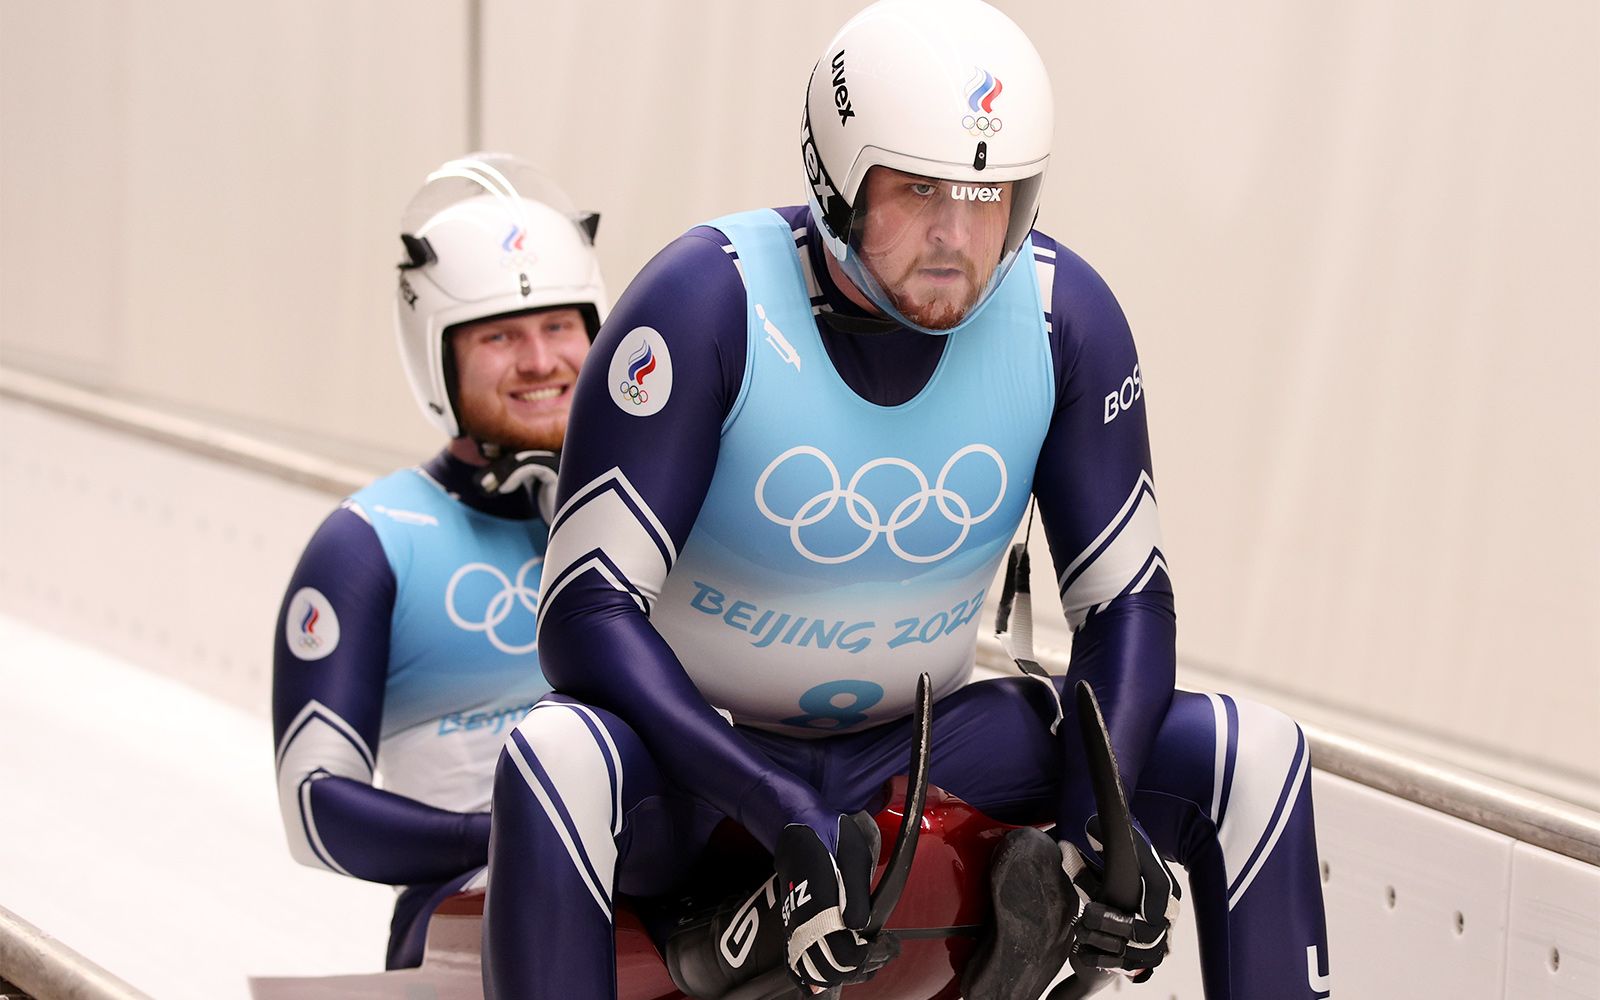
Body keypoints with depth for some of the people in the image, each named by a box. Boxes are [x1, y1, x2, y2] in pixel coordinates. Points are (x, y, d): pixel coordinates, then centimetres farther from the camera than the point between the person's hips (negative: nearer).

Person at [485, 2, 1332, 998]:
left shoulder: (1063, 313, -11)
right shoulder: (707, 302, -22)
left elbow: (1126, 597, -3)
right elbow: (587, 611, -26)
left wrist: (1097, 820, -21)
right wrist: (791, 823, -35)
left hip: (912, 749, 4)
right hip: (703, 746, -4)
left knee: (1256, 756, -10)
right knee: (554, 762, -38)